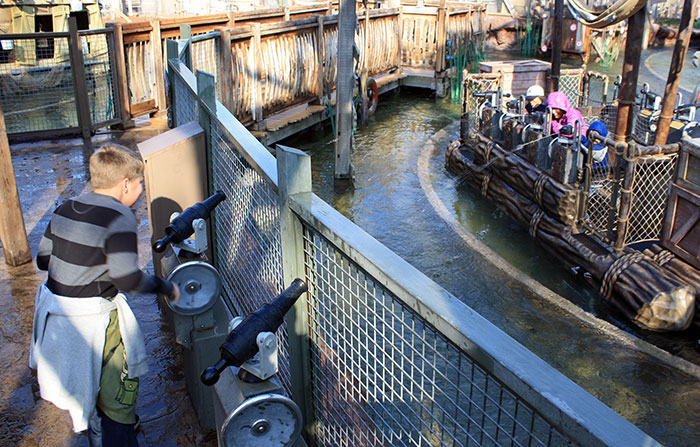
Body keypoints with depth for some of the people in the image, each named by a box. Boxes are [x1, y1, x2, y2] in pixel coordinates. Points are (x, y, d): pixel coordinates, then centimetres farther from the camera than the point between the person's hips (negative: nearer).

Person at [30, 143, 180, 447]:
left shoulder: (65, 209, 2)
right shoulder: (119, 217, -21)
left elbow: (43, 259, 8)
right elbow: (128, 280, -25)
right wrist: (164, 287, -10)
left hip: (55, 315, 8)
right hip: (94, 319, -8)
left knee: (90, 386, 28)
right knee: (117, 395, 9)